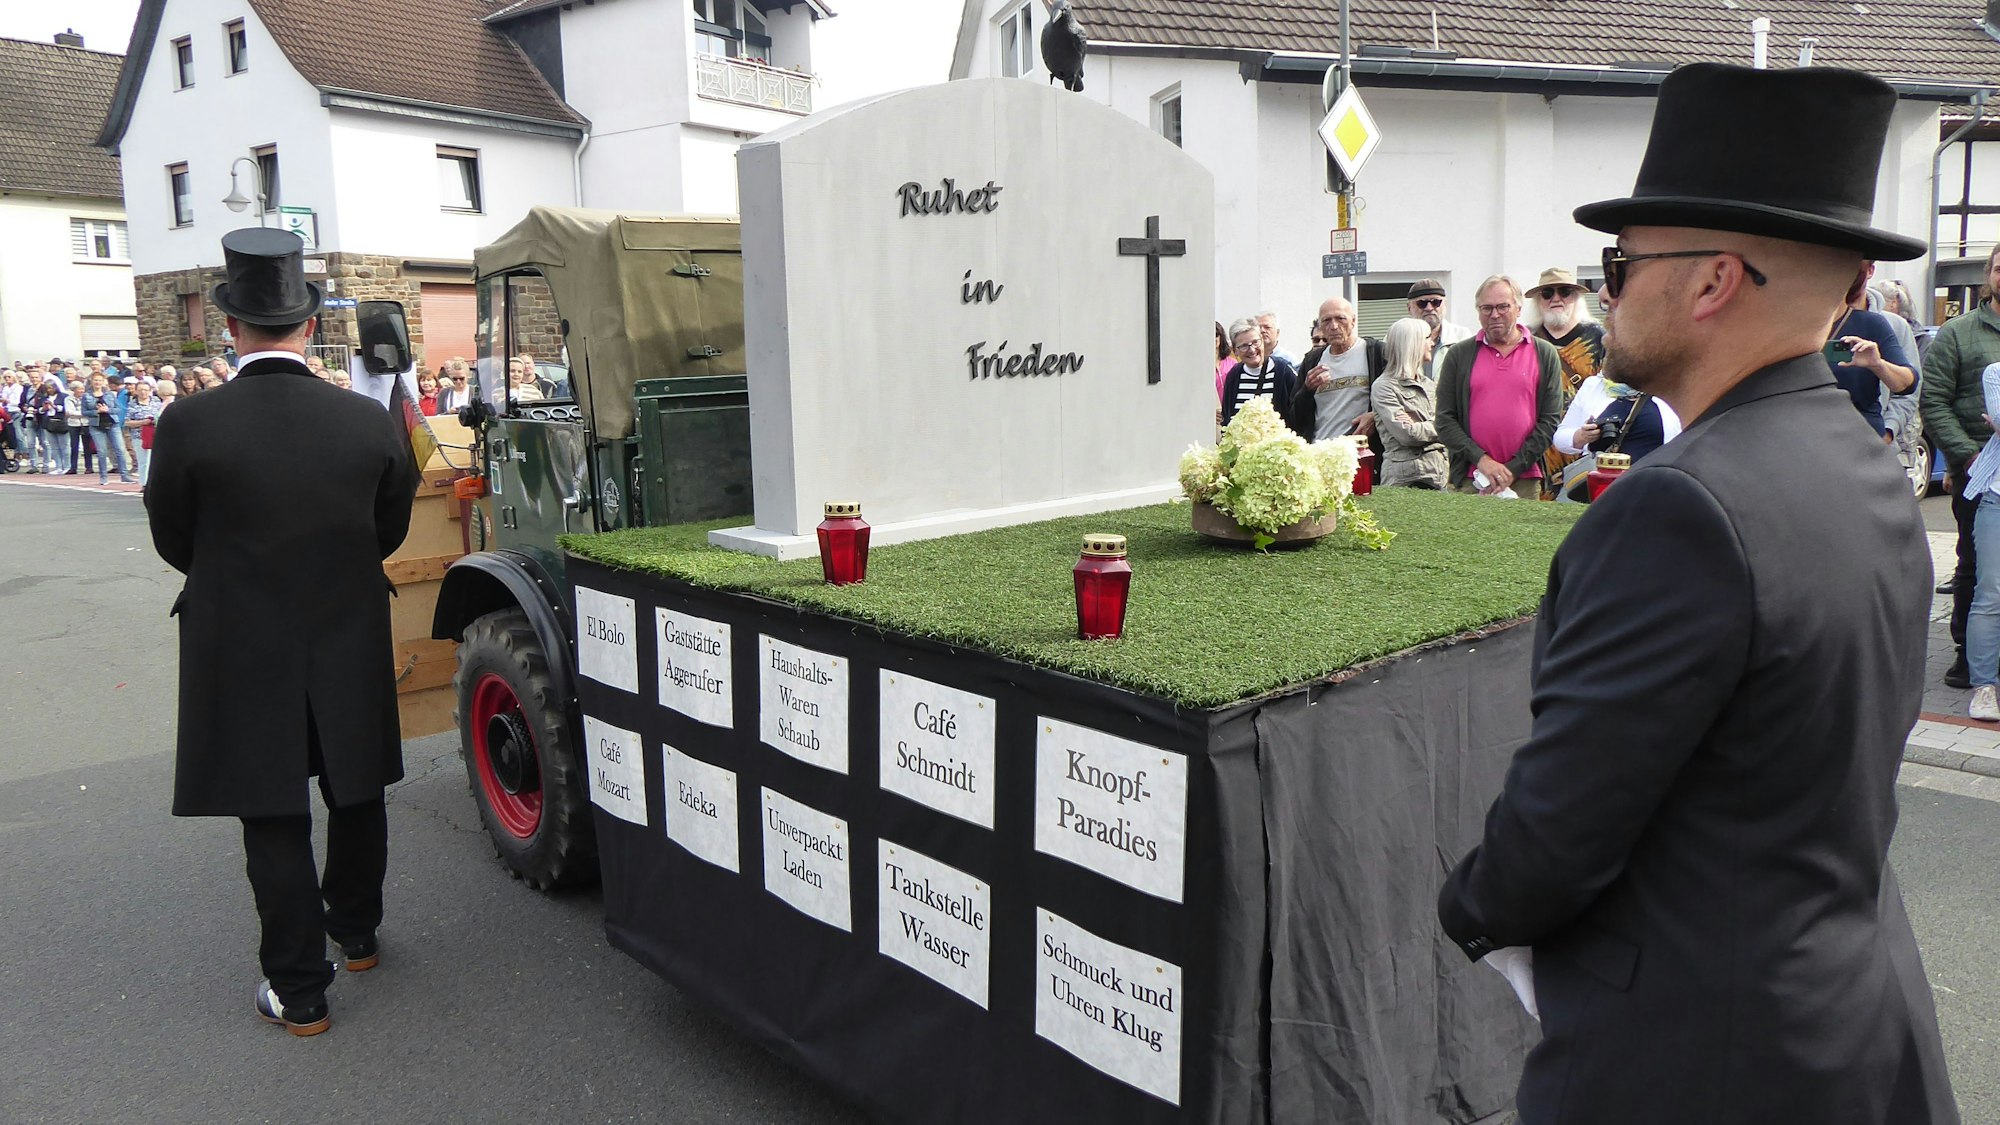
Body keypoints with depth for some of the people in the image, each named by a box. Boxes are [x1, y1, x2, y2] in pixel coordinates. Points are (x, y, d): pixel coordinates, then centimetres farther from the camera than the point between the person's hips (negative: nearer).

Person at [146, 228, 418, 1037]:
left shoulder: (189, 425, -16)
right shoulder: (369, 422, -11)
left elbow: (174, 540, -2)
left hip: (244, 651, -2)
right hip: (351, 644, 2)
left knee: (275, 820, 8)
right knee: (355, 795, 21)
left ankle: (299, 992, 17)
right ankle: (356, 934, 40)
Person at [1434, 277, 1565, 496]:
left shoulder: (1545, 354, 8)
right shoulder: (1458, 355, 8)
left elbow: (1550, 421, 3)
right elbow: (1445, 420, 3)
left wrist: (1513, 469, -7)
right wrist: (1481, 459, -9)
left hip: (1525, 480, 0)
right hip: (1469, 480, 0)